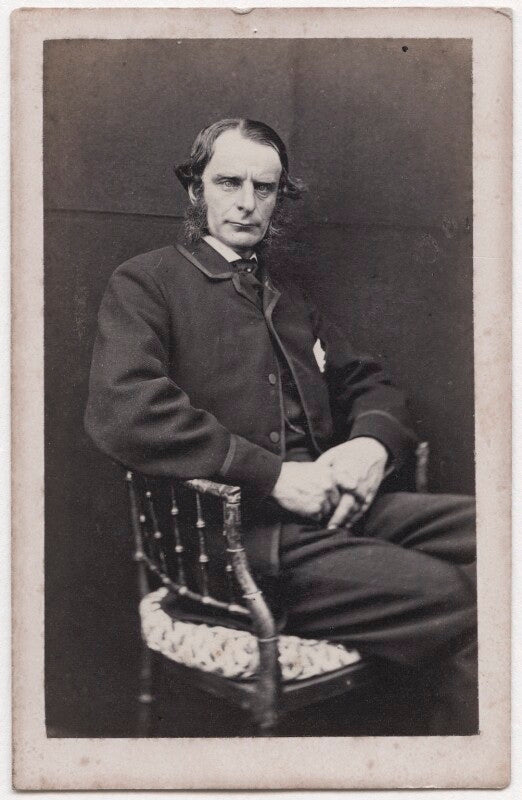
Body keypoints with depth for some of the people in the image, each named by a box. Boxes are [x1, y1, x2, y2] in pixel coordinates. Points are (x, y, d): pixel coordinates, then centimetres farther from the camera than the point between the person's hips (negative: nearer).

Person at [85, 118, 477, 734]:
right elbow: (121, 409, -13)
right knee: (457, 604, -26)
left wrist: (372, 442, 0)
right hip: (239, 533, -7)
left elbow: (368, 384, 27)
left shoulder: (287, 296, 27)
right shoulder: (146, 282, 5)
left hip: (332, 505, 7)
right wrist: (273, 474, -16)